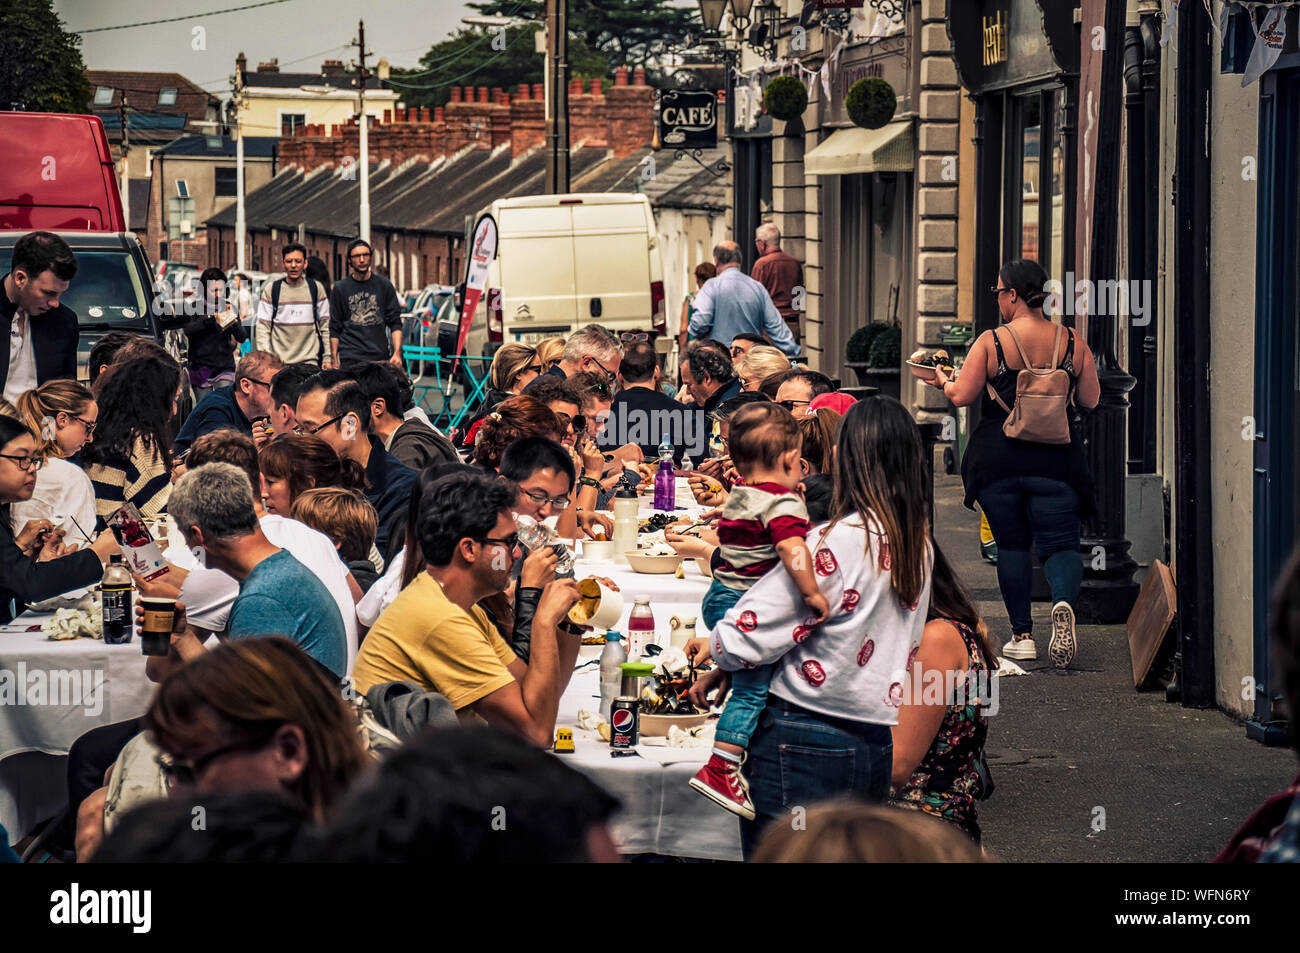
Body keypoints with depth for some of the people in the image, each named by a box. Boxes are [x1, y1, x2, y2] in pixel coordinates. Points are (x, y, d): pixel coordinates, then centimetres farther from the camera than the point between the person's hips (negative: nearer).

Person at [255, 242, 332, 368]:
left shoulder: (317, 288, 8)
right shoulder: (271, 289, 5)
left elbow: (325, 325, 11)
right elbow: (262, 326, 3)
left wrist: (327, 357, 6)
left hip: (309, 360, 0)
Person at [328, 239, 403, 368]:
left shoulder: (384, 285, 9)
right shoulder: (339, 288, 8)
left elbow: (395, 323, 8)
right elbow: (334, 329, 9)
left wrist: (397, 353, -3)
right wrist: (334, 359, 2)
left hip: (380, 356, 1)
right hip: (350, 357, -1)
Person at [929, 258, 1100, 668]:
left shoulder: (991, 342, -7)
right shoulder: (1072, 342, 0)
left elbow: (961, 396, -6)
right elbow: (1090, 400, 6)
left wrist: (943, 380, 16)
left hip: (998, 460, -1)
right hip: (1056, 460, 1)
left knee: (1011, 545, 10)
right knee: (1060, 543, 3)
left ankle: (1022, 635, 11)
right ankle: (1063, 602, -27)